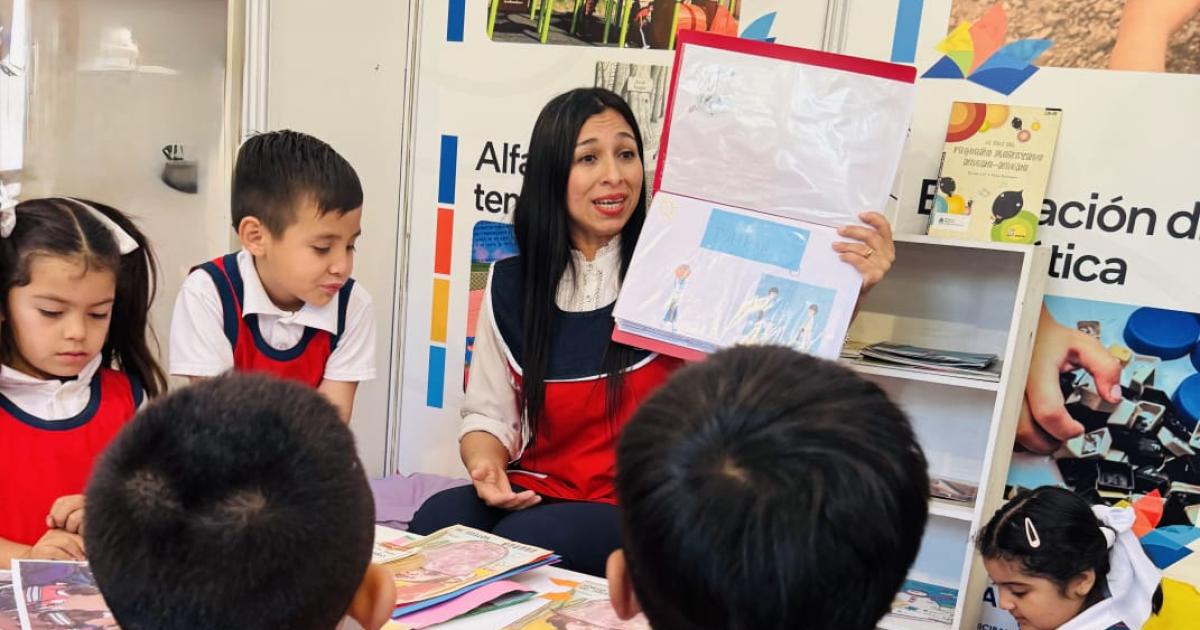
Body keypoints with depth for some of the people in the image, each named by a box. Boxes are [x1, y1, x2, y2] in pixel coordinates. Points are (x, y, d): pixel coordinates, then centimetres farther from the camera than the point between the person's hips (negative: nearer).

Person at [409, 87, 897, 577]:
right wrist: (486, 464, -9)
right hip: (535, 495, 4)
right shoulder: (510, 286, 6)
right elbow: (488, 415, 12)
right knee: (436, 523, -24)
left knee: (524, 541, -29)